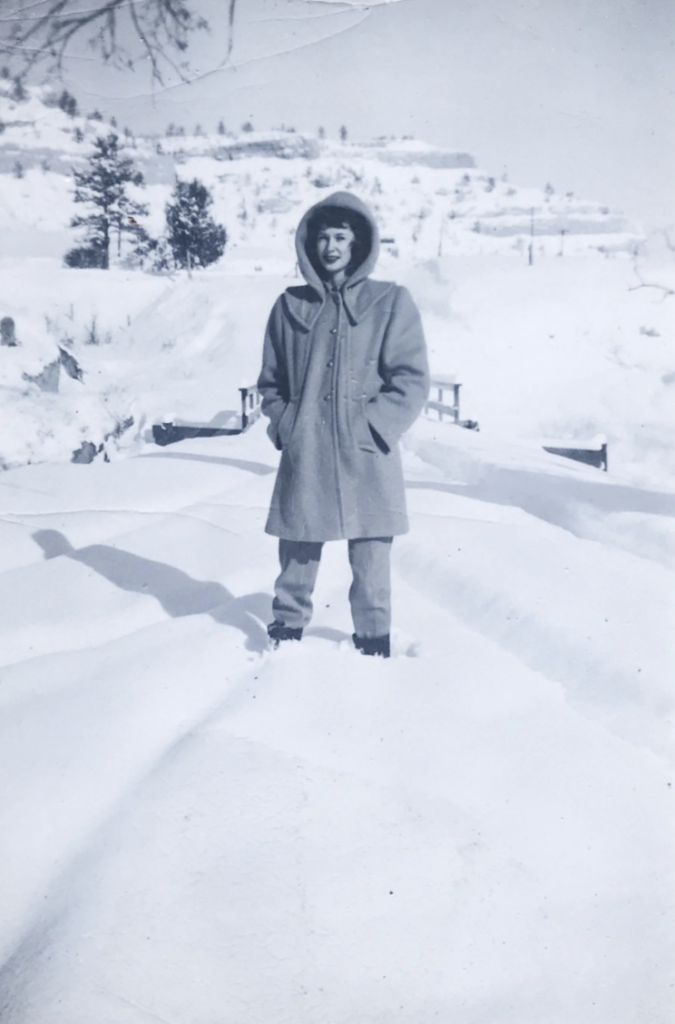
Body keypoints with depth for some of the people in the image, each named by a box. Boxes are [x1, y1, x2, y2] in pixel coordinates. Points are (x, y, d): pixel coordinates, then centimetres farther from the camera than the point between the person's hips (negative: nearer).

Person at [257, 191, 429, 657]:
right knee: (297, 558, 8)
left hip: (367, 463, -2)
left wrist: (371, 428, -11)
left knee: (371, 565, 3)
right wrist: (284, 426, 2)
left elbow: (412, 380, -3)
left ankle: (374, 642, 20)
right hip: (303, 462, 2)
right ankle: (286, 630, 25)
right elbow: (271, 379, 16)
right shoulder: (291, 306, 9)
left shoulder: (391, 303, 1)